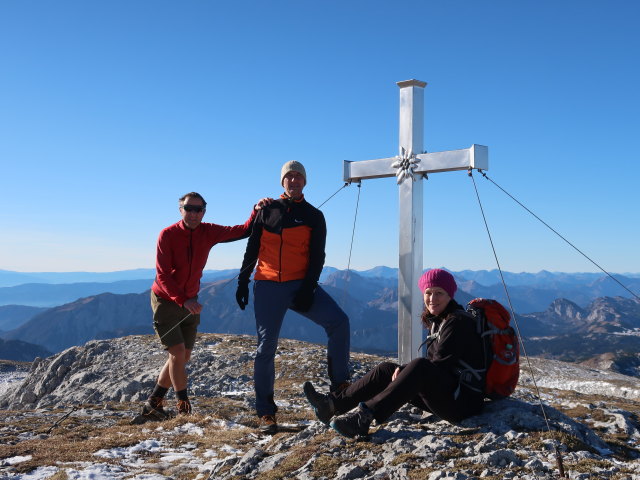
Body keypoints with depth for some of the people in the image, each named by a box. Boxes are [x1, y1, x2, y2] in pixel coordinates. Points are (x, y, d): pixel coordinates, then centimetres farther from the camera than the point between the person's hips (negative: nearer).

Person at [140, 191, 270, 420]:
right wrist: (183, 301, -30)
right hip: (165, 300, -5)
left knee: (183, 357, 8)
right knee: (178, 353, -13)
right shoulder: (168, 235, -17)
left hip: (190, 302, 5)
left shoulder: (208, 232, -5)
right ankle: (184, 406, -1)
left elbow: (243, 231, -10)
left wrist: (257, 211, -27)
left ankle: (153, 403, 23)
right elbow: (163, 276, -20)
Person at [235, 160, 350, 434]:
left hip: (300, 285, -1)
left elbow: (317, 257, 0)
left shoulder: (314, 216, 7)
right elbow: (252, 249, 13)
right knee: (266, 346, 0)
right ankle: (266, 412, 10)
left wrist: (308, 288, -12)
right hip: (267, 287, 1)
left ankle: (339, 384, -11)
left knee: (338, 321, -21)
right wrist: (242, 281, 6)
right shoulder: (268, 210, 11)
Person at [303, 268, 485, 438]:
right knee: (387, 369, 3)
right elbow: (435, 364, 13)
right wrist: (403, 370, -5)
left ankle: (364, 415, -44)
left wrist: (402, 370, -10)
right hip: (445, 395, 9)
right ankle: (334, 403, -9)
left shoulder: (458, 322, -11)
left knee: (420, 368, -35)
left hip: (464, 401, -9)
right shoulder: (438, 322, 16)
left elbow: (440, 364, -17)